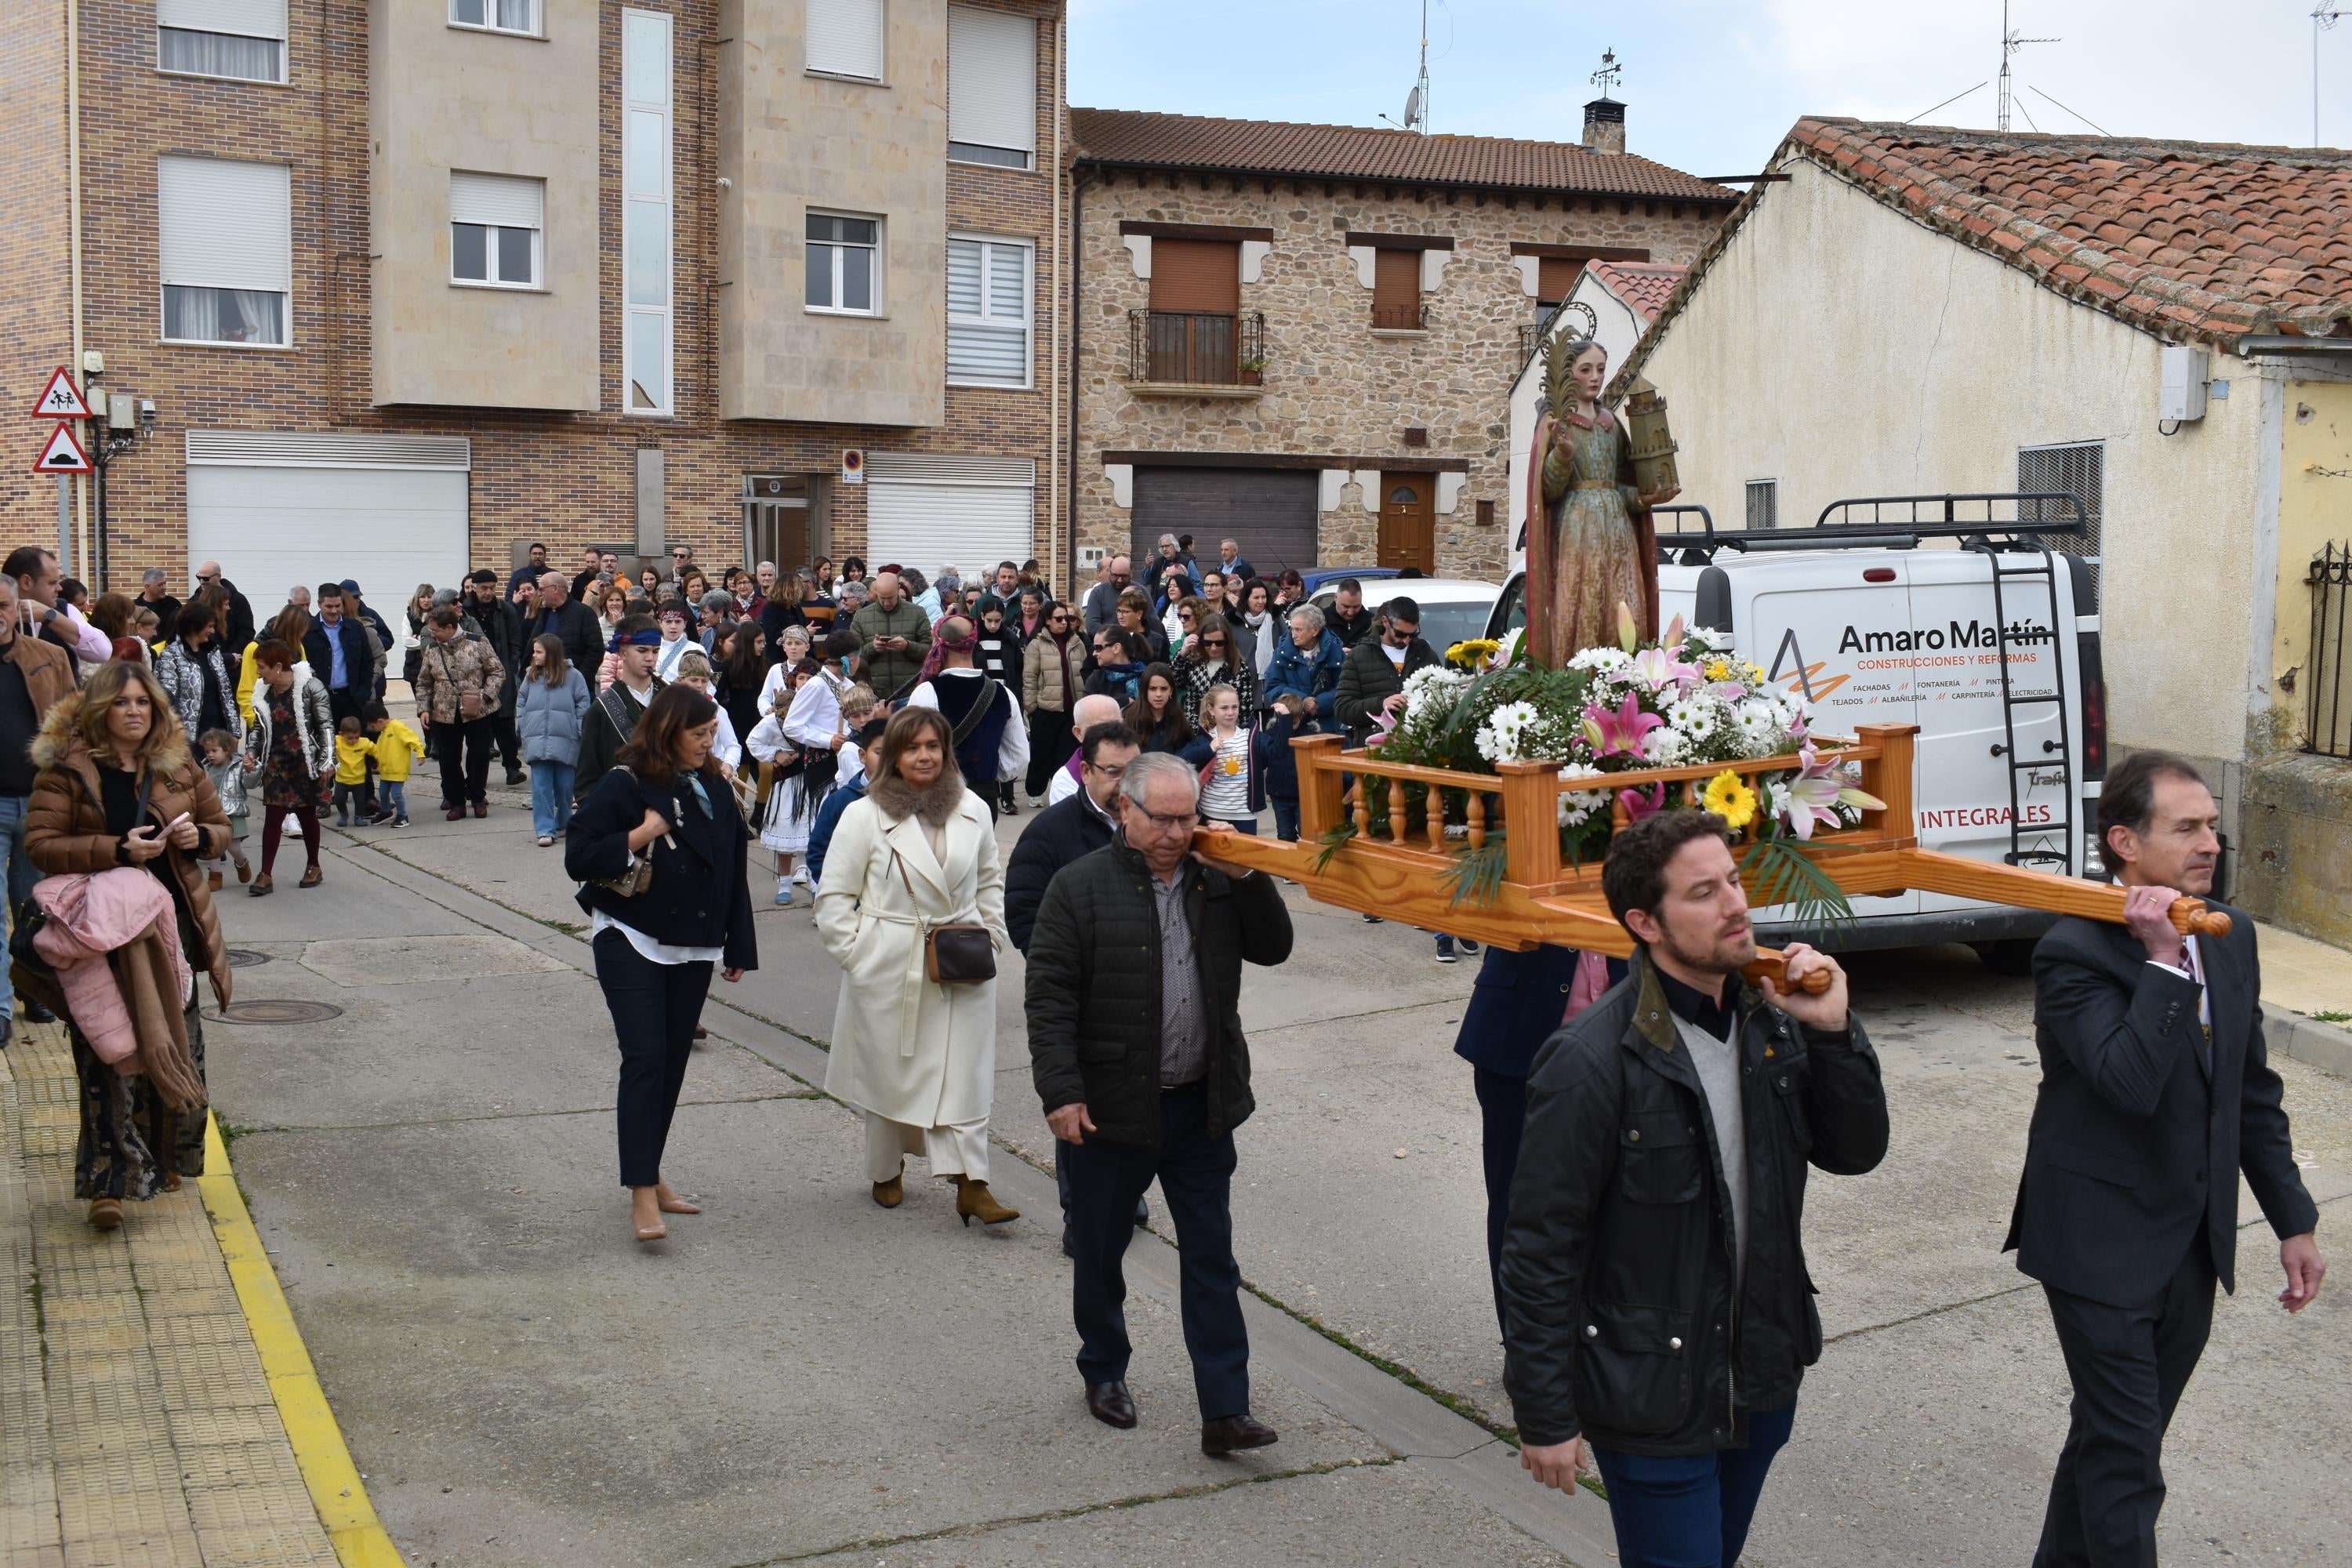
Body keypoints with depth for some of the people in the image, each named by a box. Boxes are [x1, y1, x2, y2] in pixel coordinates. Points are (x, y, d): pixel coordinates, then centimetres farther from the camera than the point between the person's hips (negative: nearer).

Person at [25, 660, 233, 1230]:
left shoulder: (179, 767, 8)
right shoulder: (65, 771, -6)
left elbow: (220, 828, 16)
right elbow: (39, 845, -10)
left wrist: (199, 836, -8)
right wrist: (116, 850, -21)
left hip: (170, 920, 5)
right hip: (100, 926, -5)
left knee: (175, 1046, 12)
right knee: (111, 1054, -10)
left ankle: (168, 1157, 30)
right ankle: (108, 1182, -8)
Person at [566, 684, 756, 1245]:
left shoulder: (714, 790, 7)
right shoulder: (622, 786, -9)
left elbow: (732, 872, 13)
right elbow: (578, 857, -12)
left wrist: (738, 947, 13)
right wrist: (640, 836, -21)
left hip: (692, 947, 6)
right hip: (631, 943, -5)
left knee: (674, 1059, 10)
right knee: (646, 1057, -13)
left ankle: (650, 1172, 24)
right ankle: (642, 1194, -13)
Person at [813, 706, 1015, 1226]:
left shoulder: (973, 811, 4)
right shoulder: (864, 816, -6)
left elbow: (990, 880, 18)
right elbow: (834, 897, -2)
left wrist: (992, 935, 9)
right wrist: (856, 954, -6)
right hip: (888, 971, -2)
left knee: (964, 1074, -1)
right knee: (889, 1072, 10)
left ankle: (971, 1184, 1)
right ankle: (887, 1172, 29)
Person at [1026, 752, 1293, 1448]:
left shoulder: (1215, 881, 5)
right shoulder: (1080, 887, -8)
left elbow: (1273, 947, 7)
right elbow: (1049, 997, -11)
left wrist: (1246, 876, -7)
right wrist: (1061, 1093, -18)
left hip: (1200, 1107, 3)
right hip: (1111, 1109, -3)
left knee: (1212, 1260, 3)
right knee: (1100, 1252, 14)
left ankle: (1224, 1411, 7)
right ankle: (1103, 1370, 36)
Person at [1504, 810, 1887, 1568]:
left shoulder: (1770, 1019, -1)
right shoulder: (1593, 1062, -21)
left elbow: (1855, 1152, 3)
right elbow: (1541, 1247, -17)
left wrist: (1833, 1031, -13)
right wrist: (1545, 1418, -13)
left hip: (1763, 1379, 7)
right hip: (1654, 1398, -7)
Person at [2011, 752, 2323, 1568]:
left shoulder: (2231, 937, 4)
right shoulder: (2073, 954, -18)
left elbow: (2255, 1093, 12)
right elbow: (2130, 1082, -31)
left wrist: (2293, 1220, 12)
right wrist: (2163, 963, -29)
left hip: (2193, 1246, 7)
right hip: (2103, 1247, -7)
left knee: (2115, 1436, 20)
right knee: (2126, 1462, -1)